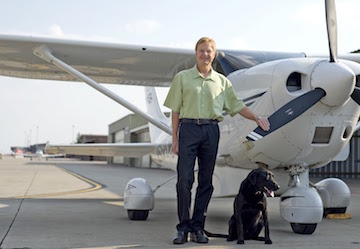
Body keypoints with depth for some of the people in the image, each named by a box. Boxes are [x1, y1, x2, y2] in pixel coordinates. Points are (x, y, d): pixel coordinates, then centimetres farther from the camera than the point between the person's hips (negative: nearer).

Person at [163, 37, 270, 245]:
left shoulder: (222, 81, 13)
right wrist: (175, 139, 0)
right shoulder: (183, 78, 7)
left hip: (211, 130, 2)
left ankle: (198, 228, 12)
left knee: (206, 181, 4)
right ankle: (183, 228, 2)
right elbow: (175, 110, 5)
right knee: (184, 179, -7)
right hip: (189, 128, -2)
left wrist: (257, 118, 8)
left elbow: (237, 105, 18)